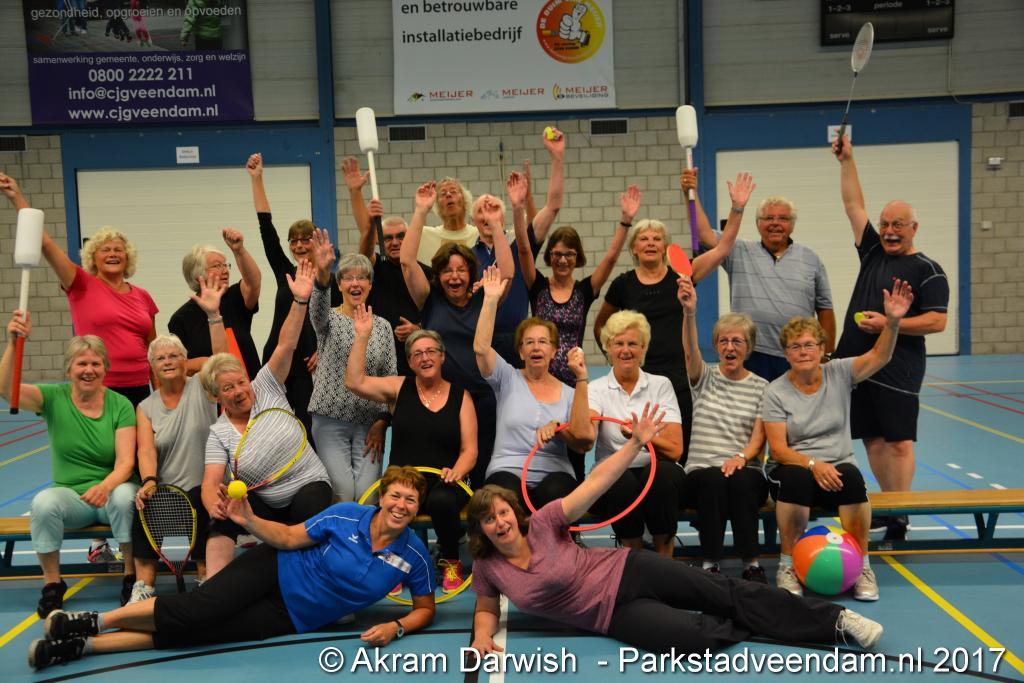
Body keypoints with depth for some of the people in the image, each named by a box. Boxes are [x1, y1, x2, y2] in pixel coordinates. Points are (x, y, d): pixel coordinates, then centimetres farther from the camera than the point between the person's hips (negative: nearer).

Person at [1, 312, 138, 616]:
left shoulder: (120, 405, -4)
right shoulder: (54, 398, 0)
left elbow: (125, 461, -11)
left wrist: (106, 486, -32)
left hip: (112, 490, -1)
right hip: (69, 494, 1)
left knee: (125, 495, -35)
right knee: (43, 503, -32)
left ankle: (132, 575, -14)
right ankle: (52, 583, -9)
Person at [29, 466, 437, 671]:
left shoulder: (413, 555, -14)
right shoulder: (345, 515, -15)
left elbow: (426, 607, -2)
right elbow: (288, 538, -5)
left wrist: (396, 627, -21)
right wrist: (249, 521, -20)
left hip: (293, 615, 0)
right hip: (275, 570, 0)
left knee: (194, 633, -10)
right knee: (198, 609, -22)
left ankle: (82, 646, -3)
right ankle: (94, 623, -3)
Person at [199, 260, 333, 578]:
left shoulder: (266, 388, 0)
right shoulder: (218, 433, 1)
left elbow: (285, 346, -12)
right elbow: (211, 481, -11)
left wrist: (300, 301, -26)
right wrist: (212, 502, -36)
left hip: (308, 484, -1)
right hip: (263, 501, 2)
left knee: (311, 511, -34)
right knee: (226, 509, -27)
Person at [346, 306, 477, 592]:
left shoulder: (460, 396, 8)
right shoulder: (399, 388, 10)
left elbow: (469, 450, 3)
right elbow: (354, 382, -3)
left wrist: (456, 471, -18)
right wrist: (362, 336, -4)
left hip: (443, 483, 0)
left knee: (442, 501, -37)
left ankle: (451, 562, -3)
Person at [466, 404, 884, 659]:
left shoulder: (543, 523, -11)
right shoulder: (487, 567, -4)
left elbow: (596, 482, -17)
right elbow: (487, 608, 12)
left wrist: (636, 443, -26)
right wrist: (482, 635, -11)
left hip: (626, 572, -1)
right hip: (613, 615, 1)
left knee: (729, 592, -8)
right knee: (699, 636, -23)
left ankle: (836, 620, 2)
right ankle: (745, 627, 9)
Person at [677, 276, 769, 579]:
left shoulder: (761, 387, 12)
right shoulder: (704, 378, 10)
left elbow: (759, 437, 2)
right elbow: (690, 351, -13)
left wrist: (741, 457, -21)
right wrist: (689, 313, -31)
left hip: (747, 472, 1)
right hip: (701, 474, 0)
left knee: (740, 480, -35)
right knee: (712, 479, -35)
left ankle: (751, 565, -24)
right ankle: (710, 564, -25)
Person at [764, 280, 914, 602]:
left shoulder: (839, 374, 4)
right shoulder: (776, 392, -3)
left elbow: (879, 357, -11)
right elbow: (778, 449, -10)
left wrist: (892, 321, -28)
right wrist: (813, 464, -27)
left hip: (838, 466, 2)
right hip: (793, 469, -2)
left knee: (852, 476, -33)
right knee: (797, 478, -36)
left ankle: (861, 565, -14)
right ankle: (788, 565, -18)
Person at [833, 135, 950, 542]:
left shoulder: (928, 271, -2)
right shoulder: (872, 252, 14)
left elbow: (936, 322, -10)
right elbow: (854, 206, 16)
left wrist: (887, 323, -17)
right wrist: (846, 161, 13)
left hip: (897, 370, -6)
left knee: (899, 441, -4)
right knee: (872, 438, 9)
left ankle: (899, 515, 1)